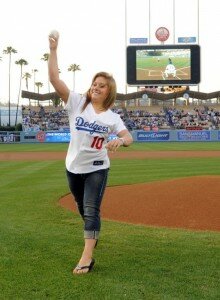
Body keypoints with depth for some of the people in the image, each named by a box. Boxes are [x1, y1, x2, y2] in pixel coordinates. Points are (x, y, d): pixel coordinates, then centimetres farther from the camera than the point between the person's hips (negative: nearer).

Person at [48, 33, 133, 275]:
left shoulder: (112, 117, -3)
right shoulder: (77, 103, -4)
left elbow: (128, 138, -12)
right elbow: (54, 78, -12)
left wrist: (119, 140, -37)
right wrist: (53, 50, -19)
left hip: (97, 168, -2)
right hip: (73, 167, 2)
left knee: (91, 210, -9)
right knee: (82, 208, 18)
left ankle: (87, 257, -10)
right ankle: (93, 233, 47)